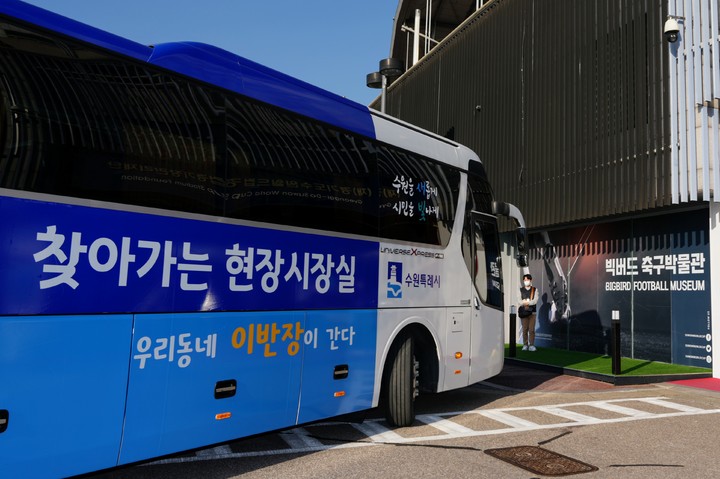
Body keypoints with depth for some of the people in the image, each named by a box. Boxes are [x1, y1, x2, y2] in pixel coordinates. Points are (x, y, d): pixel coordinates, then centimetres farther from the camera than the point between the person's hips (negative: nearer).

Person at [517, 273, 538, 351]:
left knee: (532, 329, -3)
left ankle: (531, 345, 3)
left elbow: (535, 300, -5)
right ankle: (525, 345, 8)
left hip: (532, 312, -1)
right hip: (523, 312, 1)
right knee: (525, 329, 2)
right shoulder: (521, 290, 10)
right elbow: (519, 301, 1)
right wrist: (525, 302, -17)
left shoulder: (535, 289, 7)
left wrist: (527, 302, -17)